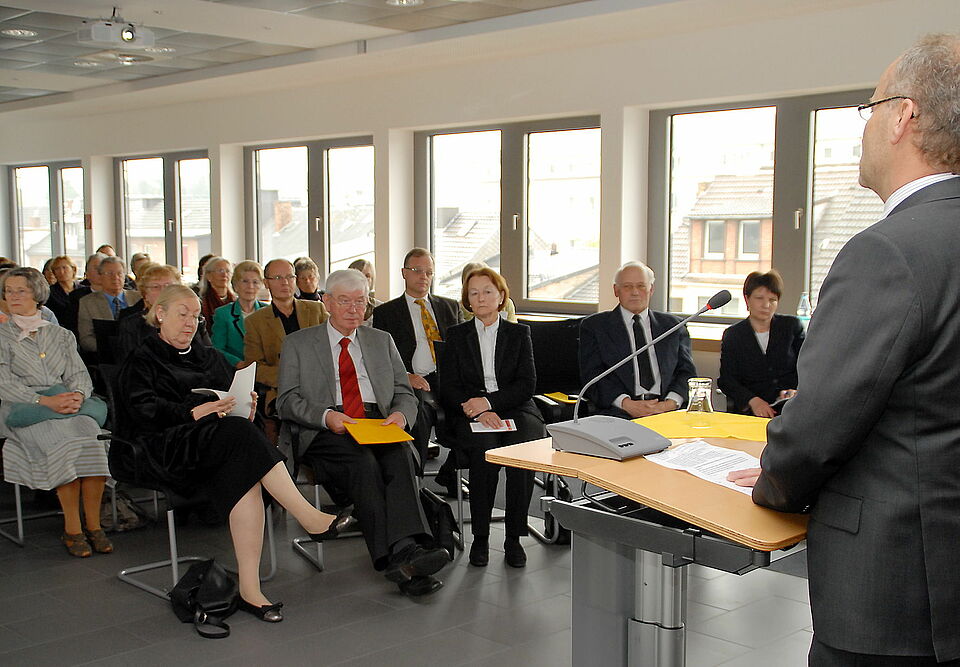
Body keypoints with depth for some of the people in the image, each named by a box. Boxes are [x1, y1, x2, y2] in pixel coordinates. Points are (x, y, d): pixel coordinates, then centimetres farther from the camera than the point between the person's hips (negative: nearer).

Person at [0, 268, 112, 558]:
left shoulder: (61, 335, 20)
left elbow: (79, 374, 12)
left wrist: (77, 396, -13)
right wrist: (45, 401, -17)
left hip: (66, 402, 3)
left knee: (91, 437, -30)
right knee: (63, 440, -34)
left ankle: (93, 524, -26)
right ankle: (72, 528, -28)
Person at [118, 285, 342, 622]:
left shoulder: (210, 357, 34)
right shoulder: (141, 360, 16)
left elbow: (231, 396, 24)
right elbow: (143, 410, -2)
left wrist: (245, 407, -1)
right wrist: (192, 413, -17)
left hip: (223, 437, 4)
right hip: (173, 444, -4)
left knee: (244, 474, -34)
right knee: (240, 432, -36)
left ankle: (250, 588, -41)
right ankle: (309, 517, -43)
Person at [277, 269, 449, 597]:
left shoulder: (382, 341, 24)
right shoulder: (299, 344, 15)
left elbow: (404, 394, 19)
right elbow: (287, 401, 6)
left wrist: (401, 414, -6)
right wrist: (326, 415, -14)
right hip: (326, 434, -2)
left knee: (400, 453, -33)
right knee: (363, 461, -35)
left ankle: (405, 549, -49)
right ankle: (400, 557, -45)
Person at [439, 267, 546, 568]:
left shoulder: (519, 333, 12)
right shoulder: (456, 335, 13)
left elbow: (527, 384, 2)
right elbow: (449, 388, 5)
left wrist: (489, 401, -13)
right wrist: (477, 411, -14)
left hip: (515, 411, 0)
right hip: (470, 416, 0)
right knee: (485, 450, -34)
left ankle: (514, 538, -22)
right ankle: (480, 538, -22)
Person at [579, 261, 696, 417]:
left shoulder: (672, 325, 20)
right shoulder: (594, 326, 12)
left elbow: (687, 371, 13)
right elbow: (592, 374, 2)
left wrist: (670, 403, -8)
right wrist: (627, 403, -14)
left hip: (668, 410, 3)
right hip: (619, 413, -3)